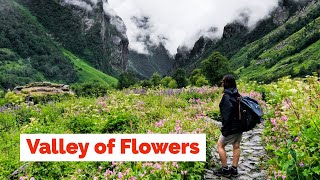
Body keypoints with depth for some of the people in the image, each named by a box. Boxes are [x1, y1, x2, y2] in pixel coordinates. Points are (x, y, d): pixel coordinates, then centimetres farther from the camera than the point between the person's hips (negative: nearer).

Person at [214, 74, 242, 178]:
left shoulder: (227, 96, -18)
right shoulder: (237, 95, 6)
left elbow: (227, 114, -23)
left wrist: (225, 127, -18)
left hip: (232, 127, -8)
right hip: (240, 125, 8)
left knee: (220, 145, 4)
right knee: (236, 146, 13)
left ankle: (225, 169, 9)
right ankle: (234, 169, 22)